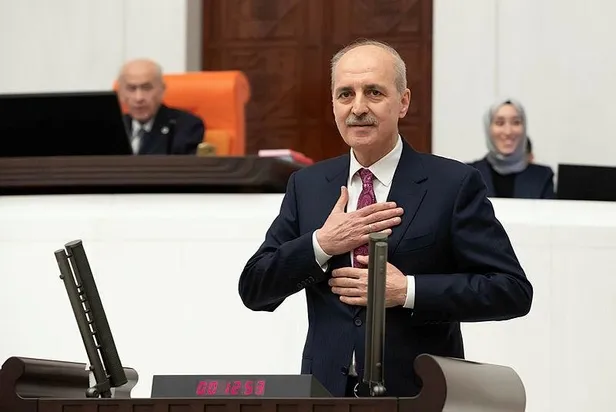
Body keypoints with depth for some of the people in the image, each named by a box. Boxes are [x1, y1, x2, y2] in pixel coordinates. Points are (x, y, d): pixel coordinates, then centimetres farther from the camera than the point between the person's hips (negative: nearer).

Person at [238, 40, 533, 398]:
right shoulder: (306, 186, 5)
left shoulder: (454, 184, -7)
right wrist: (321, 244, -13)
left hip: (420, 393, -3)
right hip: (328, 390, 3)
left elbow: (514, 290, -11)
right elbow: (253, 290, 2)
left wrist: (407, 291, -18)